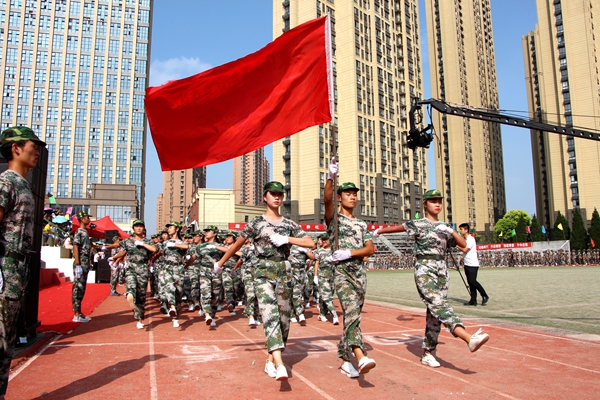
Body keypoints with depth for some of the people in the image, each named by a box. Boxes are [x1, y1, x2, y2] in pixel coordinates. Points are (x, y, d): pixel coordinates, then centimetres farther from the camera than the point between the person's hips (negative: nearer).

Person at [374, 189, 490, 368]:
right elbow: (397, 228, 13)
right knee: (439, 304, -23)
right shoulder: (418, 224, 2)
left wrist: (451, 231, -4)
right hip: (424, 269, -6)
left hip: (442, 269, 6)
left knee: (435, 312, 3)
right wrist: (378, 231, 27)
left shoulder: (445, 227, 17)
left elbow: (463, 244, 12)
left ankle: (428, 353, 10)